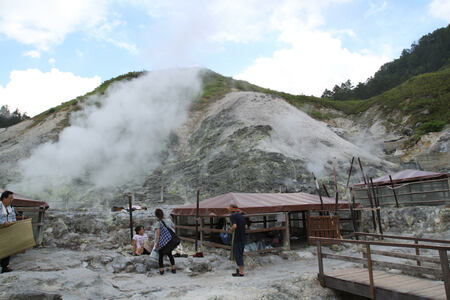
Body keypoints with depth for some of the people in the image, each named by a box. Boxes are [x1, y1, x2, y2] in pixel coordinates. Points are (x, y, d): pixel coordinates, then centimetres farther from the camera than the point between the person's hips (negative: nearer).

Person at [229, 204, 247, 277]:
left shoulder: (232, 216, -10)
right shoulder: (242, 216, 12)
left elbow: (234, 226, -22)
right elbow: (245, 227, 12)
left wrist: (231, 229, -3)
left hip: (237, 237, -8)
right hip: (243, 237, 8)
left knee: (237, 254, -3)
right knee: (240, 253, 18)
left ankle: (241, 272, -4)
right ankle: (240, 269, 27)